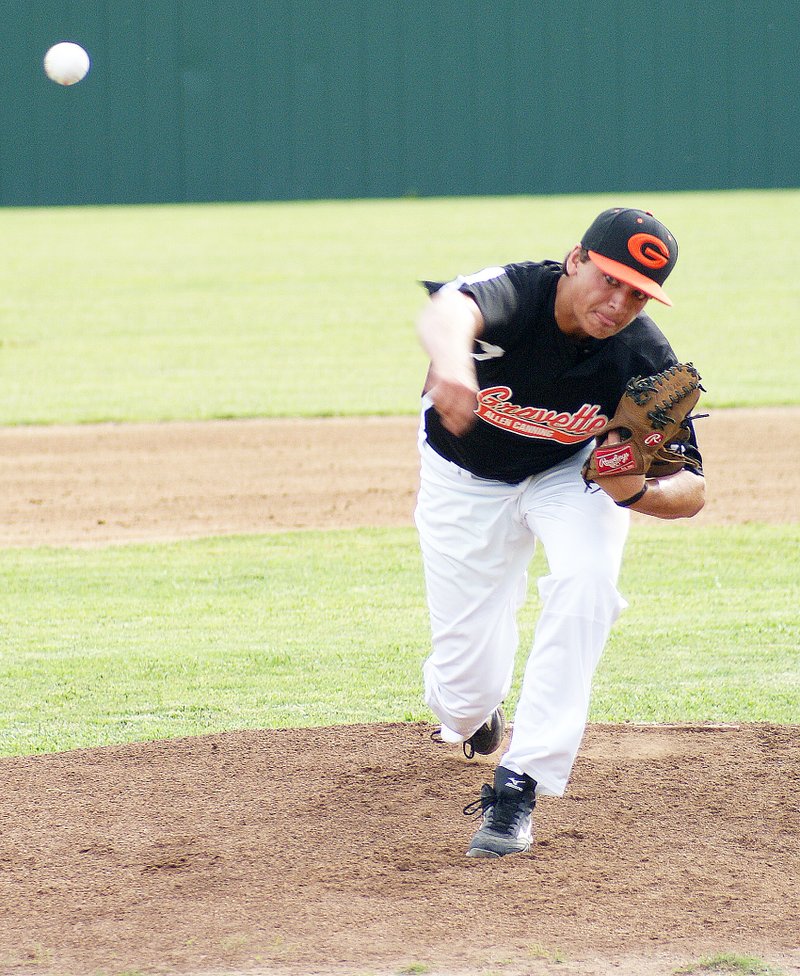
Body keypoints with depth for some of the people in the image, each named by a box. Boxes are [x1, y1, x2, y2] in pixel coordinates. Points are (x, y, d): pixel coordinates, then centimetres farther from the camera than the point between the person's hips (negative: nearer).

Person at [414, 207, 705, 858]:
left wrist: (637, 492, -47)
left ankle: (519, 787, -23)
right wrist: (452, 361, -85)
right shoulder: (518, 293, -36)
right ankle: (469, 717, 42)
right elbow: (452, 307, -61)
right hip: (467, 479, -1)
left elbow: (691, 491, -23)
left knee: (587, 578, -31)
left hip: (577, 471, 1)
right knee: (467, 682, -1)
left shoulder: (646, 359, -27)